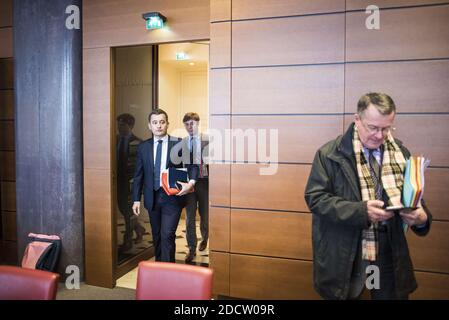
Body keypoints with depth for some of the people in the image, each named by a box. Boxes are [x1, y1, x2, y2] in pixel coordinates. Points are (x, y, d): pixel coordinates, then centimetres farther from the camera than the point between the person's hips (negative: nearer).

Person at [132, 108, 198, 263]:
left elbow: (192, 165, 4)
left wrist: (191, 183, -13)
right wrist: (136, 199, 4)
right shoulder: (143, 147, 6)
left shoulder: (179, 144, -2)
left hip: (172, 197, -3)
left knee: (167, 235, -10)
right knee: (157, 236, 13)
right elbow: (138, 175, 8)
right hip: (152, 198, 3)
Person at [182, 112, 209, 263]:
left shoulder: (207, 140, -7)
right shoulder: (182, 142, 4)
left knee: (205, 214, 14)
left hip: (204, 181, -2)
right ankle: (192, 249, 16)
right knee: (189, 217, 4)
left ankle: (204, 238, 43)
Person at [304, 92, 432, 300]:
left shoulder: (400, 153, 5)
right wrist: (361, 211, -24)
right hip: (344, 255, -3)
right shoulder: (330, 154, -9)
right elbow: (315, 197, -13)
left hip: (390, 253, 4)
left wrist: (422, 216, -12)